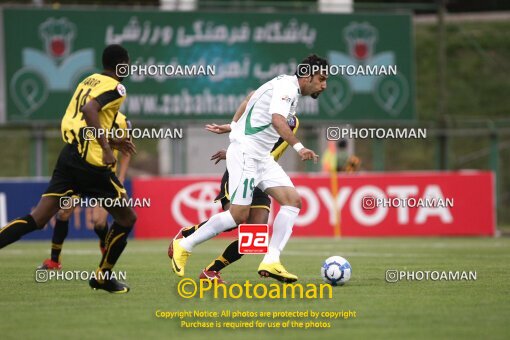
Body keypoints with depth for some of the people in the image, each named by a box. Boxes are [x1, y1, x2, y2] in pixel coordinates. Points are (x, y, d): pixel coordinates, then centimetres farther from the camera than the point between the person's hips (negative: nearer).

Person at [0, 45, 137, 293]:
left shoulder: (88, 81, 20)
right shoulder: (115, 87, -5)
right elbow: (89, 110, -24)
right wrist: (106, 148, -25)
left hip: (69, 154, 7)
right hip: (92, 163, -7)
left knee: (37, 219, 0)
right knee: (127, 218, 12)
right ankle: (103, 277, 18)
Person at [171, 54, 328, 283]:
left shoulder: (290, 88, 16)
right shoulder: (287, 86, -15)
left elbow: (252, 97, 27)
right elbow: (277, 120, -32)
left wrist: (233, 126, 32)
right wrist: (299, 147, -42)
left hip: (262, 157, 10)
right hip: (245, 154, -10)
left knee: (292, 200, -6)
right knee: (239, 215, -12)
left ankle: (271, 262, -12)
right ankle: (184, 246, 3)